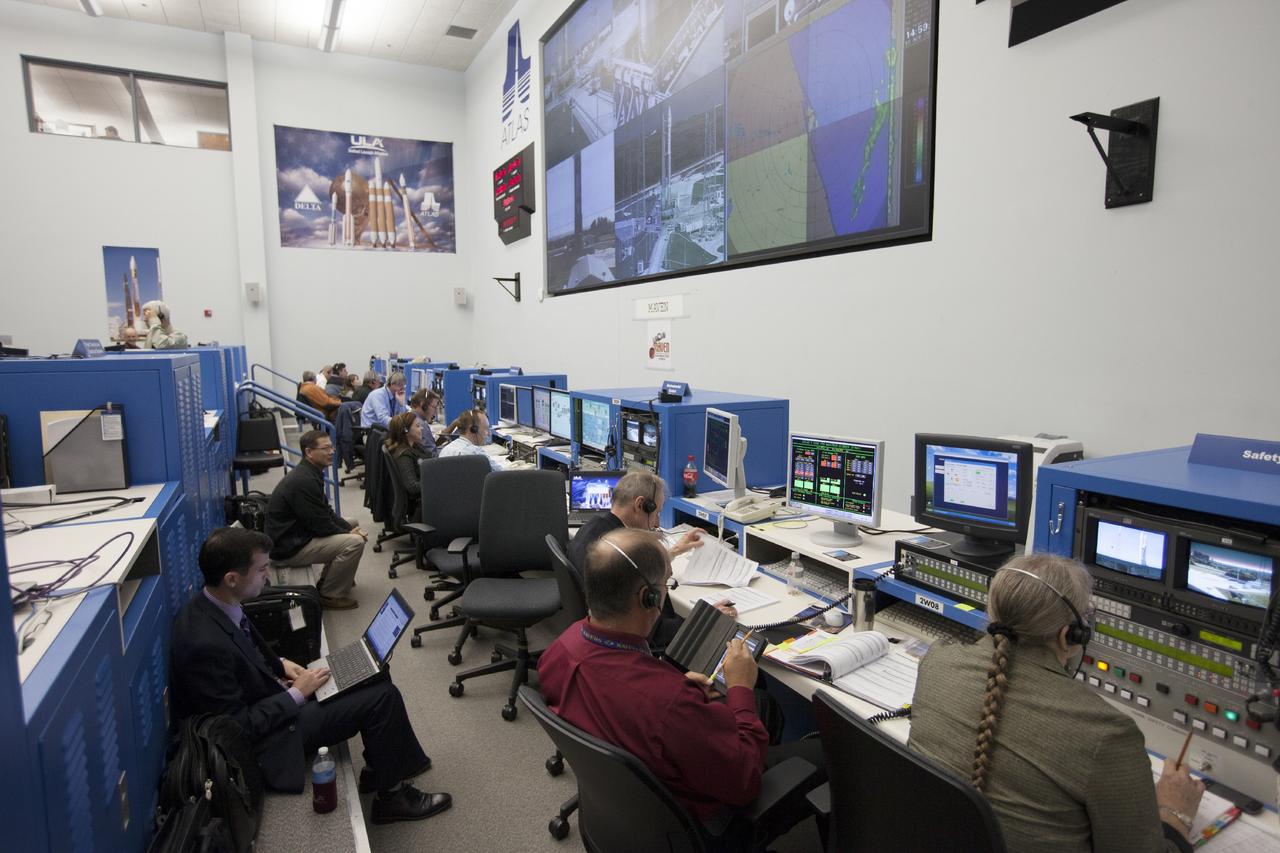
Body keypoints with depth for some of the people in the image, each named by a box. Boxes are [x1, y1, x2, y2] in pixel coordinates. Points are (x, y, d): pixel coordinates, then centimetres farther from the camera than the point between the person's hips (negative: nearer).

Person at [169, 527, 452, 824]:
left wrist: (279, 664, 1)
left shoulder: (210, 603, -6)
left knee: (376, 680, 9)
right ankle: (392, 795, 11)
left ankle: (384, 767, 26)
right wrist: (297, 693, -16)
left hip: (267, 696, 9)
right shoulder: (205, 644, -34)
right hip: (267, 740, -9)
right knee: (382, 697, -10)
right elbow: (241, 726, -26)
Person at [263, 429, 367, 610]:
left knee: (351, 523, 19)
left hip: (296, 533, 11)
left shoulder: (309, 473, 7)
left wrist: (349, 528, 0)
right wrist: (349, 533, -7)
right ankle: (330, 595, -4)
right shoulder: (304, 481, -26)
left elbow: (326, 512, 13)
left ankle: (328, 579, 25)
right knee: (355, 542, -21)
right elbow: (321, 526, -22)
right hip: (288, 549, -11)